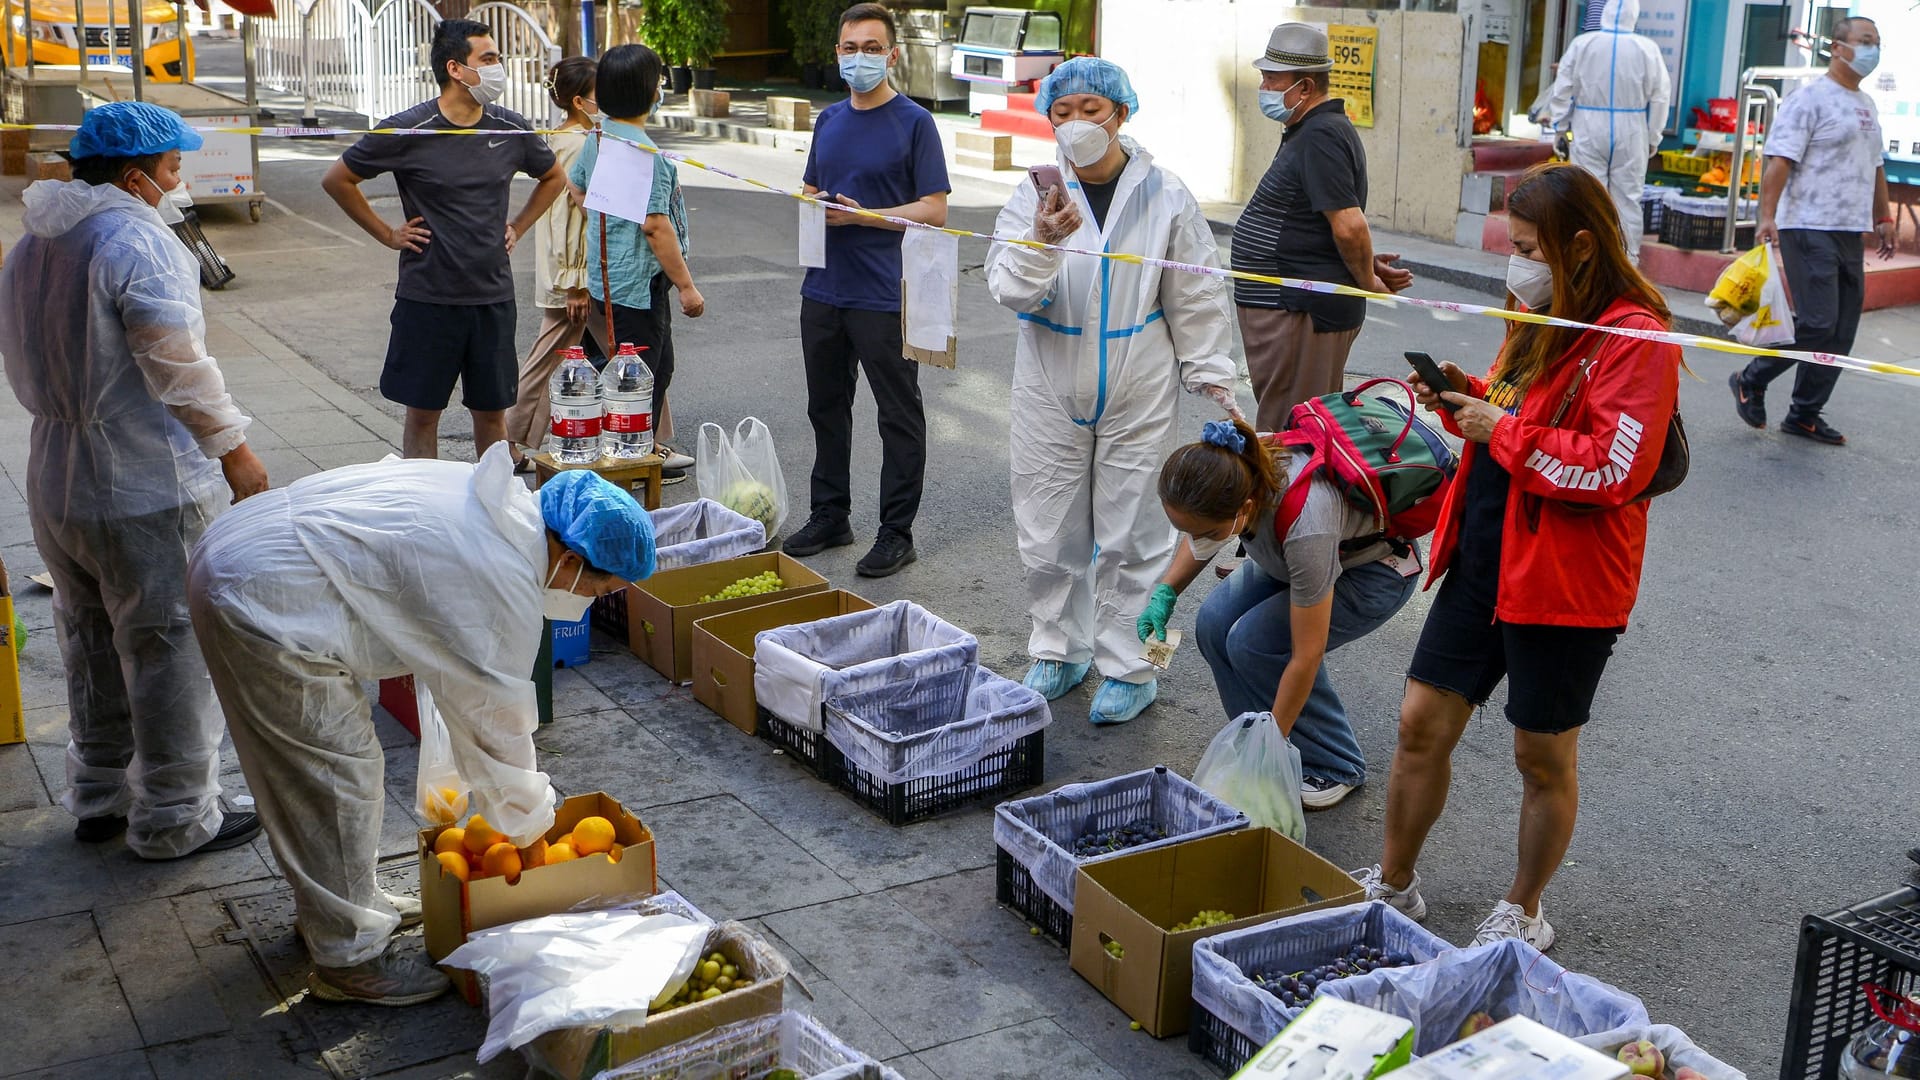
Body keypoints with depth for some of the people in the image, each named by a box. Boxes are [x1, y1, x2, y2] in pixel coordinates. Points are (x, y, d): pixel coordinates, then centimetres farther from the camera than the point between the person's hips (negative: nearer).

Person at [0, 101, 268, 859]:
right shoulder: (139, 240, -18)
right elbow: (178, 366, -22)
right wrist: (235, 452, -13)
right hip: (148, 492, -9)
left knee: (94, 652, 21)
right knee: (170, 654, 4)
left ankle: (98, 799, 34)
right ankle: (175, 820, 14)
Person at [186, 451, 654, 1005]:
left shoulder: (496, 498, 7)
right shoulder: (505, 584, -20)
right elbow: (495, 716, -10)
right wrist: (527, 824, 5)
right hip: (266, 608, -10)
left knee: (325, 763, 23)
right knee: (336, 777, 0)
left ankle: (339, 900, 41)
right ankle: (347, 959, 14)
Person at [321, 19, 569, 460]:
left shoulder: (512, 130, 2)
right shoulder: (408, 131, -9)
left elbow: (554, 178, 22)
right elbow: (337, 179, 2)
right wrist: (388, 234, 0)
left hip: (493, 296, 3)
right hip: (428, 296, -3)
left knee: (492, 411, 10)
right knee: (423, 412, 6)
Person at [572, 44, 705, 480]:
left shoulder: (598, 137, 6)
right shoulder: (645, 154, -22)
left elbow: (572, 184, 20)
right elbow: (656, 226, -23)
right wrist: (686, 285, -18)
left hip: (604, 276, 10)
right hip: (637, 281, -10)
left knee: (659, 367, 22)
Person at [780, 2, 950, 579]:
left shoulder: (914, 122, -6)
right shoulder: (829, 120, 12)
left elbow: (934, 210, -10)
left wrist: (861, 215, -18)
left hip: (886, 298, -7)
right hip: (824, 289, 7)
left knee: (899, 416, 2)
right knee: (826, 407, 15)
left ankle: (897, 532, 10)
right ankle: (830, 517, 28)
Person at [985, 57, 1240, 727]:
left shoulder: (1164, 197, -3)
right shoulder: (1035, 195, -1)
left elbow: (1197, 299, 3)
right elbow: (1010, 292, -10)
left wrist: (1214, 380, 3)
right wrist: (1042, 241, -28)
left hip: (1139, 395, -2)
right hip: (1051, 392, 2)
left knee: (1130, 535, 4)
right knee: (1049, 534, 10)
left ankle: (1128, 668, 18)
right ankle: (1058, 652, 28)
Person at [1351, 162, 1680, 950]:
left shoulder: (1635, 337, -16)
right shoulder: (1543, 320, 12)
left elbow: (1615, 468, -24)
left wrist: (1503, 431, -19)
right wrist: (1467, 397, 3)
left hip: (1563, 580, -8)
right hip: (1483, 557, 8)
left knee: (1543, 755, 9)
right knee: (1422, 722, 10)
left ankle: (1523, 912, 29)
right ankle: (1394, 883, 27)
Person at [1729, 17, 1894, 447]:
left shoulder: (1867, 105, 19)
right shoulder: (1811, 98, -7)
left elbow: (1875, 166, 27)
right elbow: (1780, 160, -15)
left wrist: (1883, 217, 24)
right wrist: (1768, 215, -24)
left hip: (1851, 233, 8)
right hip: (1811, 229, -8)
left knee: (1841, 331, 5)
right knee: (1817, 323, -14)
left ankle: (1805, 415, 13)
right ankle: (1751, 381, 5)